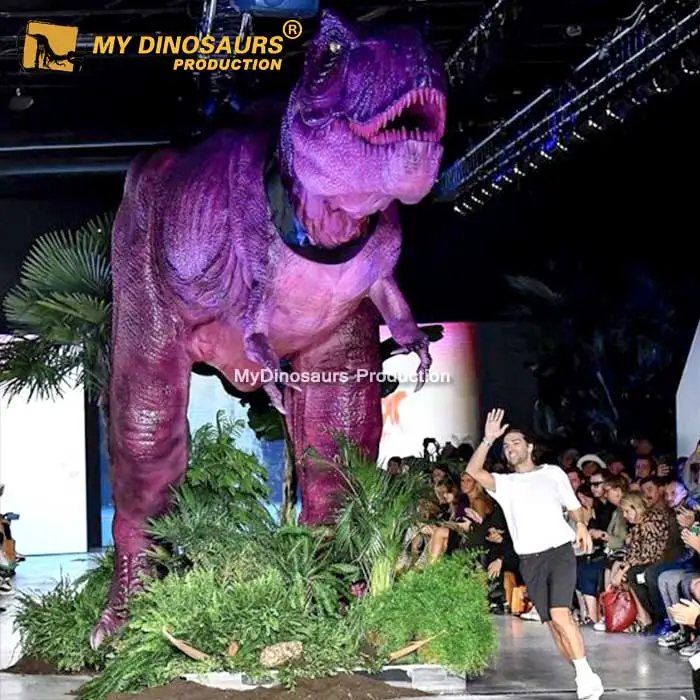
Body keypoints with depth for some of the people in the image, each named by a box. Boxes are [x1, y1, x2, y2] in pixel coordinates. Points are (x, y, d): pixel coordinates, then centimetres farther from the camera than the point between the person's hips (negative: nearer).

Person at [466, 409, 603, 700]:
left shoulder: (553, 473, 12)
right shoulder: (504, 483, 14)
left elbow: (573, 505, 14)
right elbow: (473, 471, -2)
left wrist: (581, 525, -5)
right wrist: (488, 440, -10)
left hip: (560, 551, -3)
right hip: (530, 560, 3)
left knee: (560, 613, -21)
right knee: (552, 622, 1)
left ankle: (586, 676, -17)